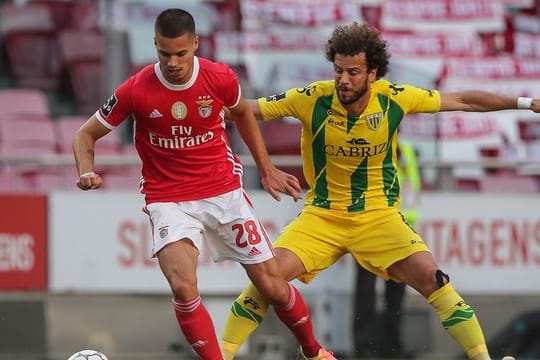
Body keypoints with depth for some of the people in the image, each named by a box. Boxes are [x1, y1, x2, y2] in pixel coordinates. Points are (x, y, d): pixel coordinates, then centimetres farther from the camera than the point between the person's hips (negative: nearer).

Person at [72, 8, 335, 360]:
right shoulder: (136, 90, -15)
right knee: (184, 288, -27)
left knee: (273, 286, 6)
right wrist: (87, 172, -21)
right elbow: (86, 135, -2)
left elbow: (242, 113, 15)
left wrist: (266, 167, 17)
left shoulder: (220, 77, -10)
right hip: (169, 199, -2)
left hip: (225, 192, 2)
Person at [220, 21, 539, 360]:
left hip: (379, 215, 0)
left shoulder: (394, 98, -10)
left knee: (430, 277, -18)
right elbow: (247, 109, -9)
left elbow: (464, 100, 0)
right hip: (321, 215, 0)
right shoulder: (312, 99, -14)